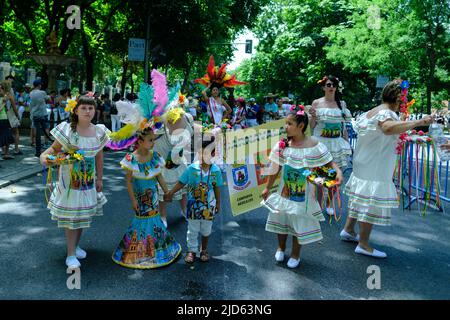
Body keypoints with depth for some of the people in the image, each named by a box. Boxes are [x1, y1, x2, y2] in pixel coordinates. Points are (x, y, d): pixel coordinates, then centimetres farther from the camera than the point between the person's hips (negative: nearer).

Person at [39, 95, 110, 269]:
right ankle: (71, 254, 14)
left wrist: (99, 179, 9)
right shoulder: (67, 130, -13)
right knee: (70, 215, 2)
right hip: (69, 179, -4)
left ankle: (75, 245, 35)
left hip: (88, 180, 4)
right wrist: (44, 156, -29)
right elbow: (54, 148, -6)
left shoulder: (99, 132, -2)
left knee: (83, 214, 15)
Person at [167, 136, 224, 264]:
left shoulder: (216, 170, -10)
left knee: (206, 230, 15)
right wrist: (170, 193, -10)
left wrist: (218, 203, 7)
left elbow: (217, 188, 1)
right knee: (192, 230, 9)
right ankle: (192, 250, 26)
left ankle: (204, 250, 35)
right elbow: (181, 183, -6)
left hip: (208, 206, 1)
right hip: (193, 205, -1)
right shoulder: (192, 168, -13)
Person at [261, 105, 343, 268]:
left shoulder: (314, 146, -15)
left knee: (299, 222, 11)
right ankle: (281, 248, 42)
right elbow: (275, 169, 2)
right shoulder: (282, 145, -7)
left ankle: (295, 254, 33)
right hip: (284, 190, 3)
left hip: (303, 193, -2)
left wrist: (338, 171, -28)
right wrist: (267, 188, 7)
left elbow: (329, 162, -7)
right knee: (281, 219, 16)